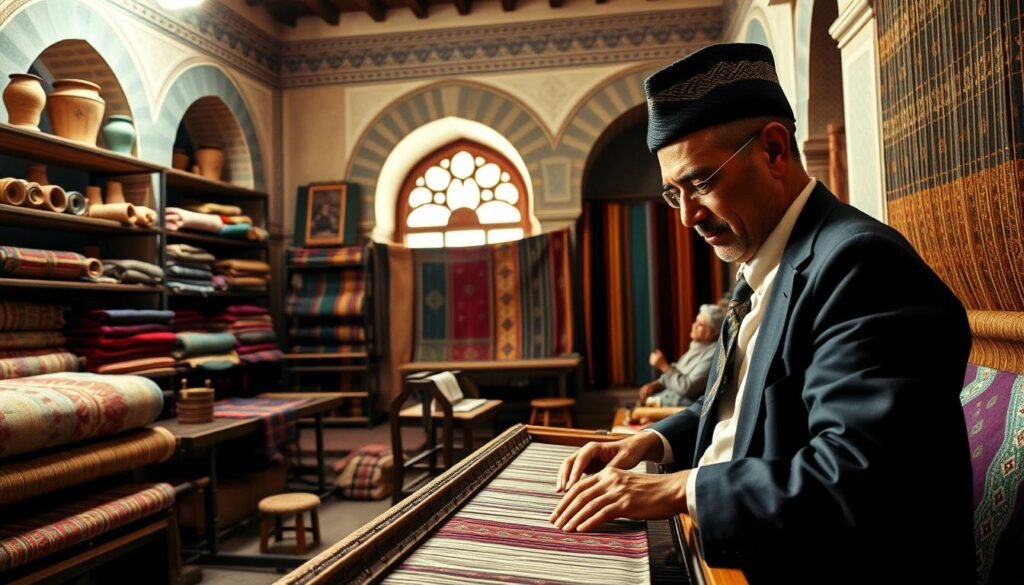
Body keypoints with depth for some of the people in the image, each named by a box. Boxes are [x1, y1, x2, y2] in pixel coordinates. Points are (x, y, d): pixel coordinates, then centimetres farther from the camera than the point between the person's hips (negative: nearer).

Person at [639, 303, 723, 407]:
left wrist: (664, 366, -13)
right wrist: (656, 384, 3)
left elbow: (687, 388, -21)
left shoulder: (713, 354, -19)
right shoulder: (697, 346, 11)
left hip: (687, 405, -9)